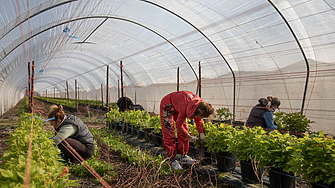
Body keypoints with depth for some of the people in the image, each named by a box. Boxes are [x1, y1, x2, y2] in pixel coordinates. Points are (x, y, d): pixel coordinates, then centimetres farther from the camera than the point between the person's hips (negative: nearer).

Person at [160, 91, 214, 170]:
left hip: (177, 106, 8)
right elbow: (179, 125, -25)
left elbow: (198, 119, 0)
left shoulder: (201, 104, -20)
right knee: (169, 134, -9)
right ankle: (172, 160, -1)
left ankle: (184, 156, 12)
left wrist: (201, 133, -8)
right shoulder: (185, 108, -41)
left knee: (184, 129, 4)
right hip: (167, 106, -7)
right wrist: (189, 137, -16)